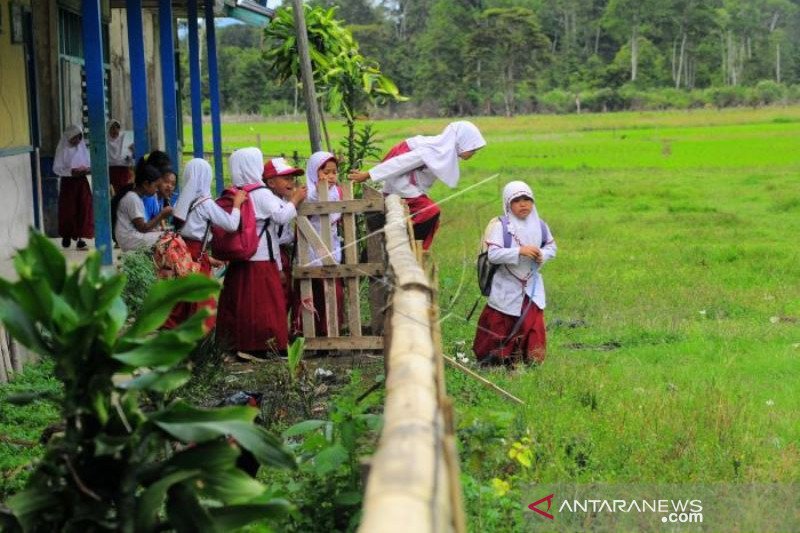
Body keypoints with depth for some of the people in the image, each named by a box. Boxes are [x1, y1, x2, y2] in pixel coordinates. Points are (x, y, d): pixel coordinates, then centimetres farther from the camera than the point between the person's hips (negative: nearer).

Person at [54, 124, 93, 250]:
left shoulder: (82, 148, 8)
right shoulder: (62, 150, -5)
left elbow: (88, 164, 13)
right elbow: (56, 169, -8)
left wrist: (87, 169, -10)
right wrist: (71, 171, -21)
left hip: (82, 182, 4)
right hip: (68, 183, -4)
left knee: (84, 209, -2)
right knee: (68, 210, 1)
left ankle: (80, 237, 1)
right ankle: (67, 235, 18)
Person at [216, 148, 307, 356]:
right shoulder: (261, 194, -14)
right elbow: (281, 216, -20)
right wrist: (296, 199, -7)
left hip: (239, 260, 7)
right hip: (262, 259, -7)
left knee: (241, 303, 9)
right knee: (266, 303, -2)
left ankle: (242, 344, 13)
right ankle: (271, 345, -1)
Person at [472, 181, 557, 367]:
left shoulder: (540, 225, 0)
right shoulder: (499, 226, -16)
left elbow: (551, 247, 11)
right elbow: (493, 254, -24)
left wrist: (542, 255, -13)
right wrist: (520, 251, -32)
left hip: (532, 287, 4)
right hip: (506, 287, -4)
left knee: (534, 326, 5)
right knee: (500, 327, 8)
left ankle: (532, 362, 19)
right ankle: (493, 360, 24)